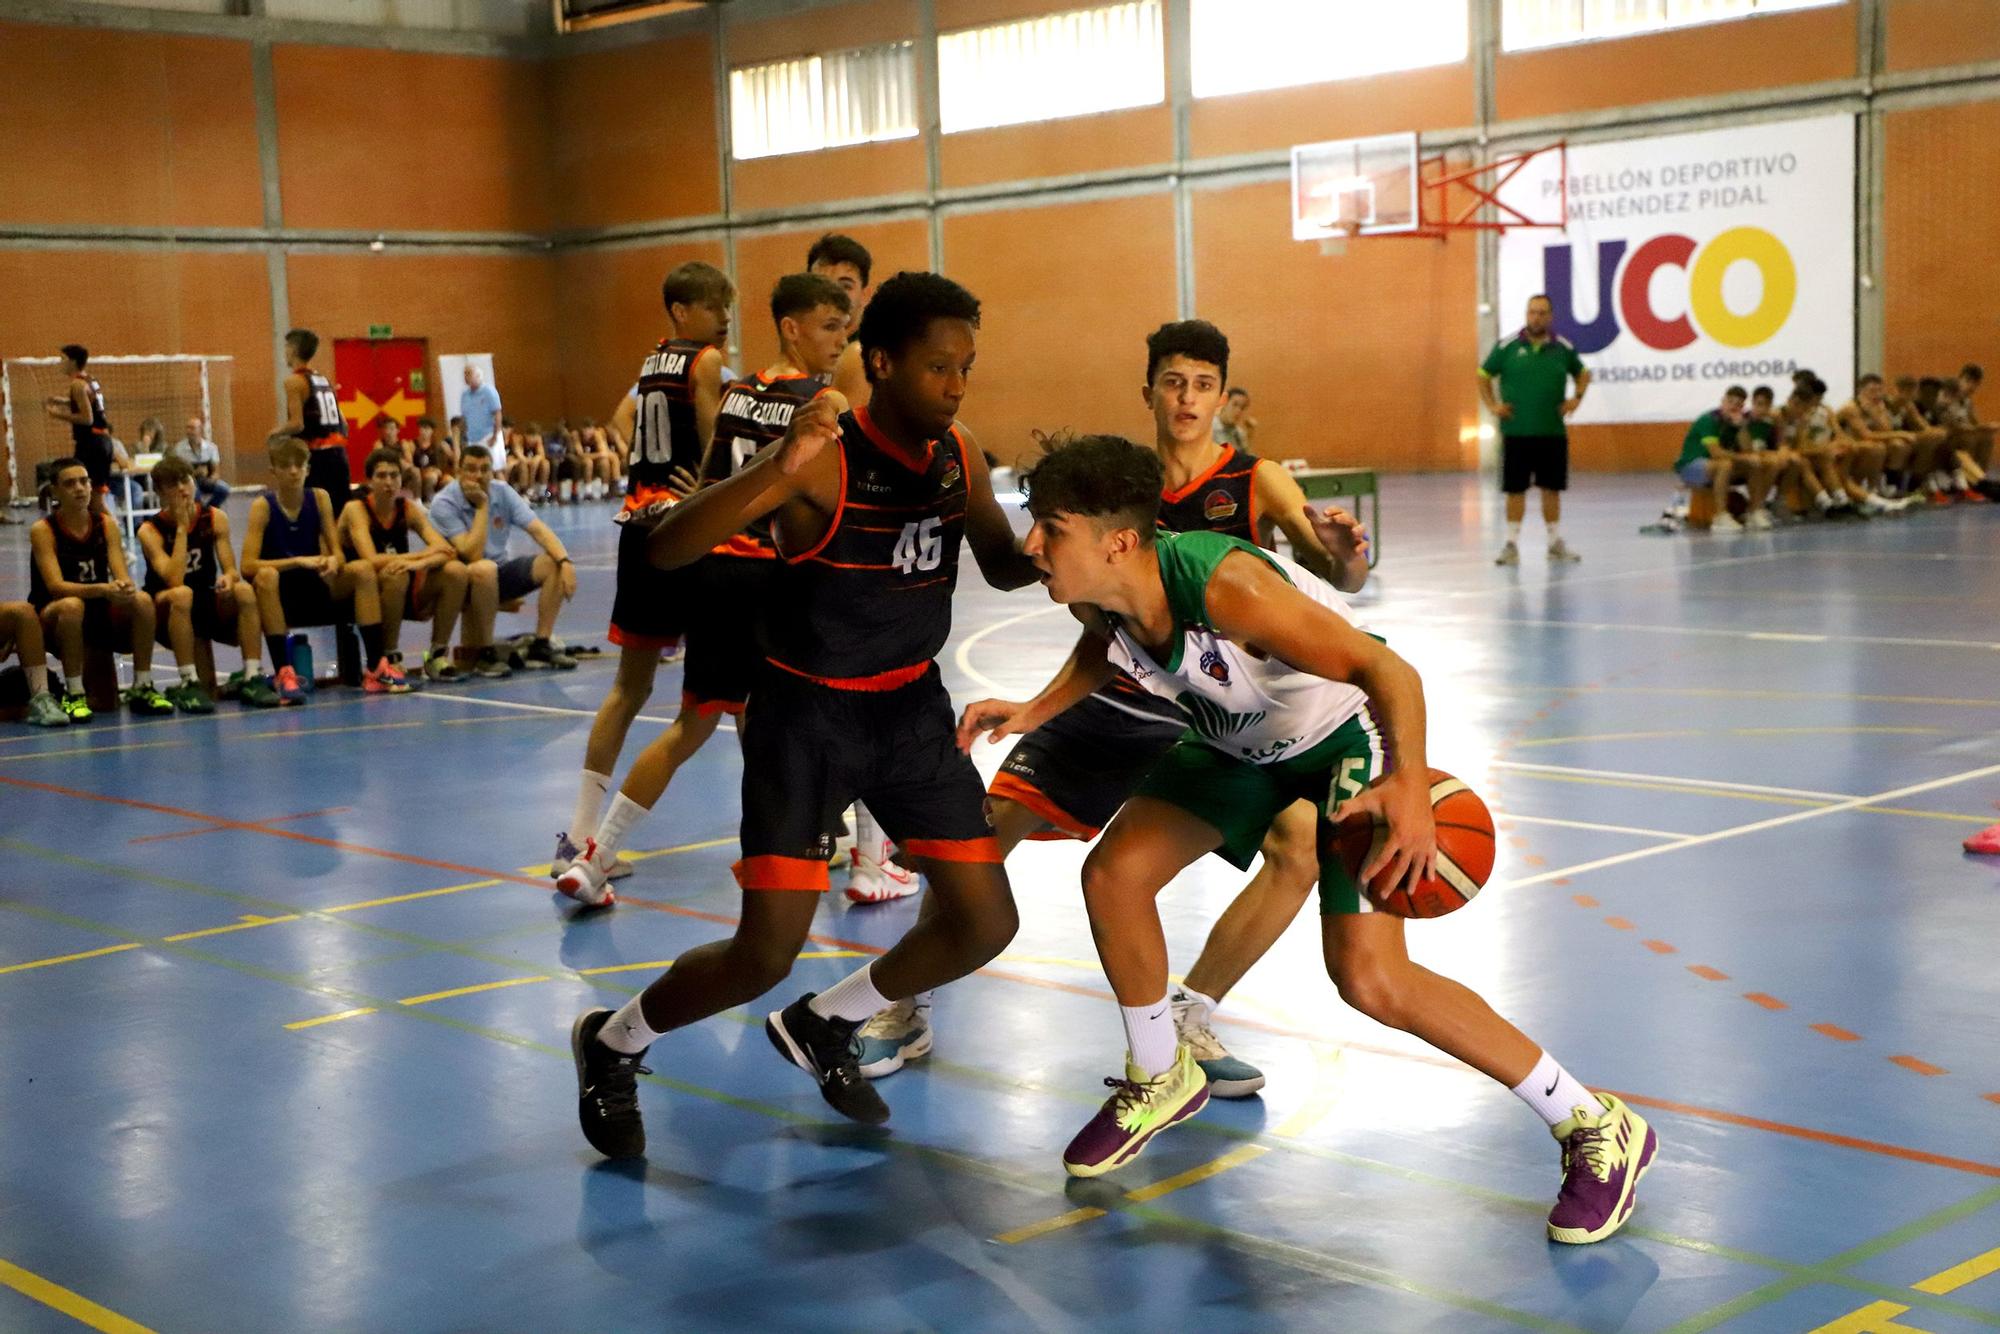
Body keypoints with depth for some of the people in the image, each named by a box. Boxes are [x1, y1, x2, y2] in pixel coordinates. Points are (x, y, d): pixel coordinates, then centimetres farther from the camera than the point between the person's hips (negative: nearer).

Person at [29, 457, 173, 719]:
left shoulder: (106, 524, 0)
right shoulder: (43, 530, -11)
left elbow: (122, 577, -9)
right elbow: (55, 585, -23)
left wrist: (125, 588, -34)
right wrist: (103, 590, -38)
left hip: (100, 614, 4)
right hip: (52, 618, -4)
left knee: (142, 600, -24)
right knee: (71, 605, -37)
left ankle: (142, 688, -13)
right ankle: (73, 695, -24)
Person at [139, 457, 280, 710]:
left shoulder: (215, 518, 0)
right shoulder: (150, 530, -11)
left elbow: (231, 570, -5)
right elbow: (175, 580, -25)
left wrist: (228, 578, -31)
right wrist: (181, 527, -21)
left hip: (211, 607, 3)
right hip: (170, 615, -3)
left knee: (245, 591, -26)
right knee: (181, 594, -36)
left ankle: (253, 678, -26)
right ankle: (189, 685, -33)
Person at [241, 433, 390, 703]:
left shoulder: (319, 498, 1)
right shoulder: (263, 506, -9)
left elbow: (338, 553, 0)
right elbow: (248, 565, -18)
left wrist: (333, 562, -25)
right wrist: (298, 562, -28)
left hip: (318, 593, 3)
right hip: (280, 599, -3)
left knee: (363, 570, -20)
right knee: (266, 577, -35)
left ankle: (376, 667, -24)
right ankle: (284, 673, -38)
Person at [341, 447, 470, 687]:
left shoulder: (408, 508, 2)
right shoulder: (356, 509, -12)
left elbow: (446, 549, -9)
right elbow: (371, 560, -26)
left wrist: (420, 563, -31)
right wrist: (426, 554, -19)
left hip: (406, 596, 5)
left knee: (456, 570, -16)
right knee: (394, 575, -36)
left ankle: (438, 655, -6)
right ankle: (389, 660, -22)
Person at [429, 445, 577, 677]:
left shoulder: (502, 492, -2)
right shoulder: (444, 503, -16)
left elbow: (538, 530, -9)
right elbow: (472, 554, -25)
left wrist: (565, 561, -26)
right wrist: (482, 506, -22)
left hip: (500, 574, 6)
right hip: (464, 580, -5)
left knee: (553, 564, -15)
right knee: (485, 569, -39)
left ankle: (541, 646, -11)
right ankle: (485, 655, -26)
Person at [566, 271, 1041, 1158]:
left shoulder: (960, 454, -2)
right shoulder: (825, 460, -22)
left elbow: (1003, 565, 14)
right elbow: (666, 549, -30)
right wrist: (777, 469, -44)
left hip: (912, 707, 6)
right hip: (808, 715, -6)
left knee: (984, 923, 4)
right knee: (763, 958, -8)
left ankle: (824, 1027, 28)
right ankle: (613, 1044, 20)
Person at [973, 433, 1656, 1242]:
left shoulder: (1223, 586, -40)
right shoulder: (1092, 595, -17)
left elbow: (1385, 669, -42)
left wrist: (1410, 787, -57)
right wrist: (1037, 710, -3)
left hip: (1346, 731, -7)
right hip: (1239, 743, 7)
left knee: (1369, 977, -17)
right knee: (1113, 873, -2)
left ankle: (1596, 1128, -3)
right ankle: (1160, 1081, 24)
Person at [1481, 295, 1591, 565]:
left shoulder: (1563, 348, 5)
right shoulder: (1507, 346, -1)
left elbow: (1582, 374, 20)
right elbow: (1484, 376, 8)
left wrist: (1577, 397, 4)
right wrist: (1492, 405, -4)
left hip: (1553, 432, 2)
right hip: (1516, 432, -2)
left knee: (1552, 488, 8)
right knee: (1515, 489, 1)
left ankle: (1555, 543, 18)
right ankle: (1512, 544, 7)